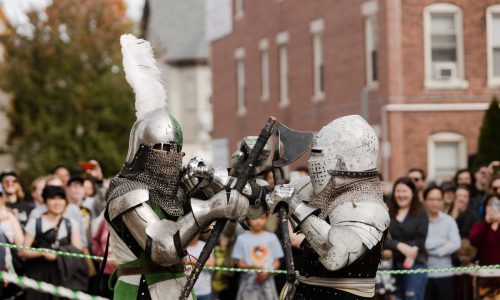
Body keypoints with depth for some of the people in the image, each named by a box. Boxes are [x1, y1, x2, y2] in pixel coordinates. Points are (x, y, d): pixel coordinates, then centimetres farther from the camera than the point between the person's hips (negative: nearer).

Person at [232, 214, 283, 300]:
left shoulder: (272, 237, 5)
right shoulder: (242, 238, 0)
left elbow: (277, 262, 8)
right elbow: (240, 264, -1)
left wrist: (267, 272, -11)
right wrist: (251, 267, -22)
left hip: (267, 282, 2)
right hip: (249, 282, -2)